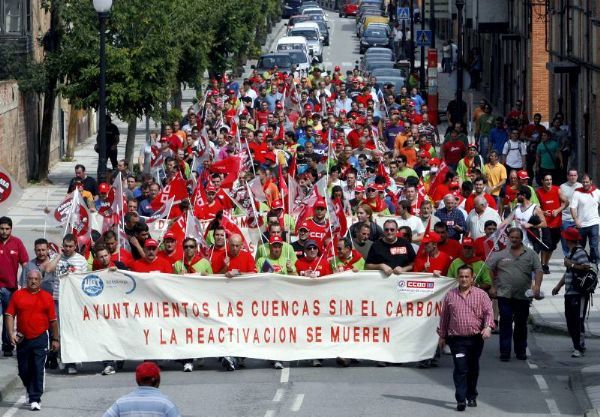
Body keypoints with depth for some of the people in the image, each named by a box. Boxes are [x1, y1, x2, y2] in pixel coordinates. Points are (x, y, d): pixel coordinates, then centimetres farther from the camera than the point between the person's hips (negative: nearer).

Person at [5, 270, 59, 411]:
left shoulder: (47, 297, 3)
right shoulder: (18, 295, 4)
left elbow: (53, 320, 7)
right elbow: (9, 315, 1)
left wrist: (55, 339, 7)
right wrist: (11, 333, -11)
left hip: (40, 338, -2)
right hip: (22, 339, 2)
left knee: (38, 369, -7)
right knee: (23, 370, 11)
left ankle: (35, 399, -4)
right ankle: (30, 390, 37)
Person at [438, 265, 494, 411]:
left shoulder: (481, 295, 3)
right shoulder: (450, 296, 7)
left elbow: (488, 312, -4)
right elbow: (444, 317, 14)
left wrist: (487, 327, -21)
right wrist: (442, 336, 15)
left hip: (476, 338, 1)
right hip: (457, 339, -1)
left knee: (473, 369, 13)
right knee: (460, 369, -11)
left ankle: (471, 397, 28)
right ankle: (461, 400, -14)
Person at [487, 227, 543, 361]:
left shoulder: (530, 254, 6)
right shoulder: (501, 254, 5)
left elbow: (538, 270, 1)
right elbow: (489, 269, 9)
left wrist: (537, 286, -14)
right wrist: (492, 286, 2)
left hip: (523, 296, 1)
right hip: (504, 295, -1)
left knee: (521, 324, 9)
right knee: (505, 323, -5)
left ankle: (521, 351, 20)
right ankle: (504, 352, -4)